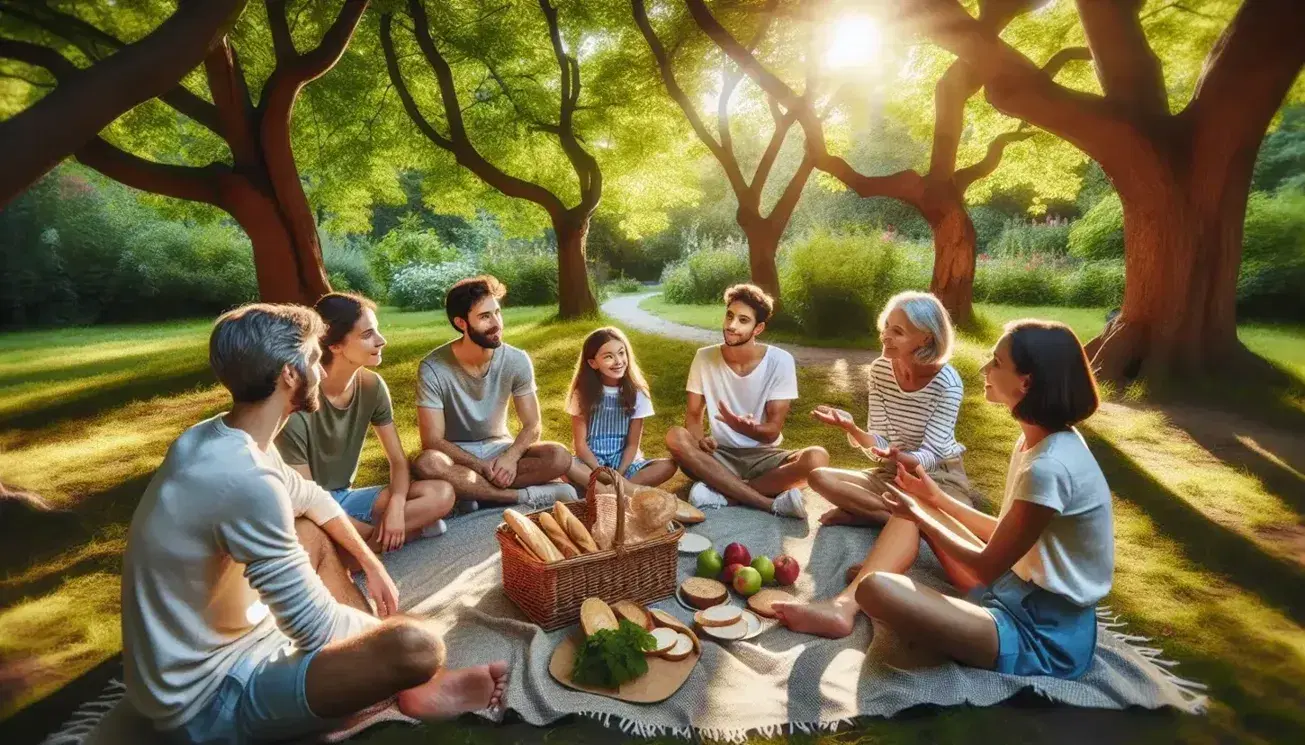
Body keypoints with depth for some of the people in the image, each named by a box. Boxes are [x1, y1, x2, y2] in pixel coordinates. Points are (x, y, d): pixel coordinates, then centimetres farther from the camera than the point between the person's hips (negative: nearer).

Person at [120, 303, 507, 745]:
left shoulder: (215, 437, -1)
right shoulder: (245, 479, -31)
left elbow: (310, 498, 16)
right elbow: (317, 629, -25)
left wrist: (371, 563, 11)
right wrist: (385, 631, -6)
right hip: (211, 699, -10)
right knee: (417, 646, -28)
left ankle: (414, 682, 13)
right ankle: (419, 687, 11)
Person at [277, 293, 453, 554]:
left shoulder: (371, 385, -7)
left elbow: (398, 460, -1)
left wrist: (396, 506, -22)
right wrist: (379, 533, -20)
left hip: (345, 498, 6)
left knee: (441, 494, -15)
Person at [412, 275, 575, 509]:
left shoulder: (517, 361, -13)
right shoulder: (432, 369, -20)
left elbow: (532, 425, -9)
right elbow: (433, 441, -19)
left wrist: (510, 457, -29)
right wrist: (483, 467, -29)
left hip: (499, 448, 2)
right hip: (455, 454, -1)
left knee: (559, 457, -25)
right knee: (426, 464, -37)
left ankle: (472, 491, -21)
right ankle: (527, 496, -27)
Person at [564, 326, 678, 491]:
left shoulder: (637, 392, -3)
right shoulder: (583, 392, -6)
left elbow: (632, 444, -3)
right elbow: (580, 444, -7)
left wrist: (618, 475, -18)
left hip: (624, 462, 2)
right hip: (591, 462, -1)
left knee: (668, 466, -25)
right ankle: (631, 490, -33)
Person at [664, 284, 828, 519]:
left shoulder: (780, 361, -11)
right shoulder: (704, 357, -5)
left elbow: (772, 432, -12)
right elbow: (693, 415, 0)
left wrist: (742, 426, -35)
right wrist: (700, 439, -24)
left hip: (764, 456, -1)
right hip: (721, 455, 2)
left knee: (816, 458, -30)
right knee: (675, 437, -29)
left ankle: (721, 492, -24)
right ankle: (772, 503, -30)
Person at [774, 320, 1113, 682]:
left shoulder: (1049, 467, -27)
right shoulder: (1040, 441, 3)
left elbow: (987, 568, -17)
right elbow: (1005, 532, 12)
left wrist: (921, 516, -6)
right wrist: (936, 498, 13)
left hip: (1044, 637, -10)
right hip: (1018, 594, 10)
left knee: (875, 589, -30)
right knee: (917, 508, 10)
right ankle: (843, 607, 2)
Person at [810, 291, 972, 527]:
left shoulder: (946, 382, -19)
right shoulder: (880, 370, -7)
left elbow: (930, 455, -20)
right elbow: (880, 446, -9)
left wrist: (903, 458, -43)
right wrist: (852, 429, -31)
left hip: (939, 477, -3)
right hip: (891, 473, 3)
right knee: (819, 477, -19)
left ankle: (863, 510, -16)